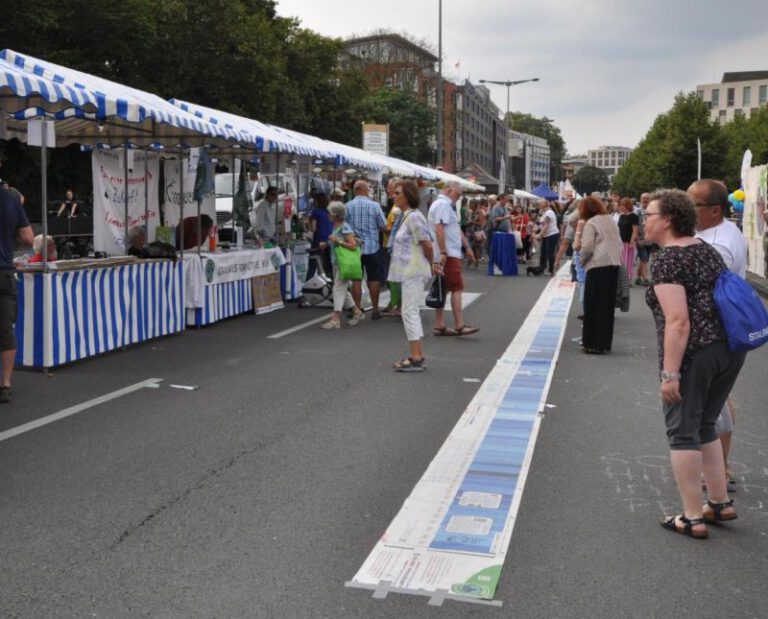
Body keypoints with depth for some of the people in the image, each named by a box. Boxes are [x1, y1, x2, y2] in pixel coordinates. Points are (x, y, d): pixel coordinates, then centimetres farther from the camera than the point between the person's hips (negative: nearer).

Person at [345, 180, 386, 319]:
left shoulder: (347, 206, -4)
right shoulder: (374, 206, -7)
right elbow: (383, 226, -3)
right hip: (372, 246, -1)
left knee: (356, 279, 8)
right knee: (374, 279, 8)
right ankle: (375, 310, 12)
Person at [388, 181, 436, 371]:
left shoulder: (414, 217, -16)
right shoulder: (407, 216, 15)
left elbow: (427, 245, -18)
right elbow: (427, 244, 19)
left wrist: (430, 265, -3)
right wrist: (431, 265, 17)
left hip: (413, 271, -10)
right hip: (410, 271, 10)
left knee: (409, 311, -8)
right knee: (411, 312, 14)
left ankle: (416, 358, -5)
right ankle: (417, 355, 20)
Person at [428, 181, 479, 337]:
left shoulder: (447, 205, 22)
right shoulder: (443, 204, -12)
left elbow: (456, 229, 26)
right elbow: (439, 229, -22)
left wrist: (467, 247, 25)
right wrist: (443, 252, -25)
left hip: (446, 254, 10)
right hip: (448, 254, -10)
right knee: (457, 289, -9)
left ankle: (439, 326, 13)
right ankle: (459, 326, -10)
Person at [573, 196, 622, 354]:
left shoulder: (590, 223, -5)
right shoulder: (610, 220, 16)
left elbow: (587, 248, -13)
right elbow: (619, 243, 16)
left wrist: (581, 261, 3)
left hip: (598, 266, -7)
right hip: (613, 265, 7)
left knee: (594, 305, 0)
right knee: (608, 304, 11)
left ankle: (594, 344, 1)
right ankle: (605, 343, 16)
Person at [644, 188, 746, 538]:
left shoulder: (666, 260, -12)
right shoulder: (707, 249, 14)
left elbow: (678, 322, -20)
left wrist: (670, 373, -19)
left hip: (694, 352, -8)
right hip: (731, 346, 8)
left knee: (683, 431, 4)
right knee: (705, 425, 21)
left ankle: (692, 518, 10)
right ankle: (720, 503, 27)